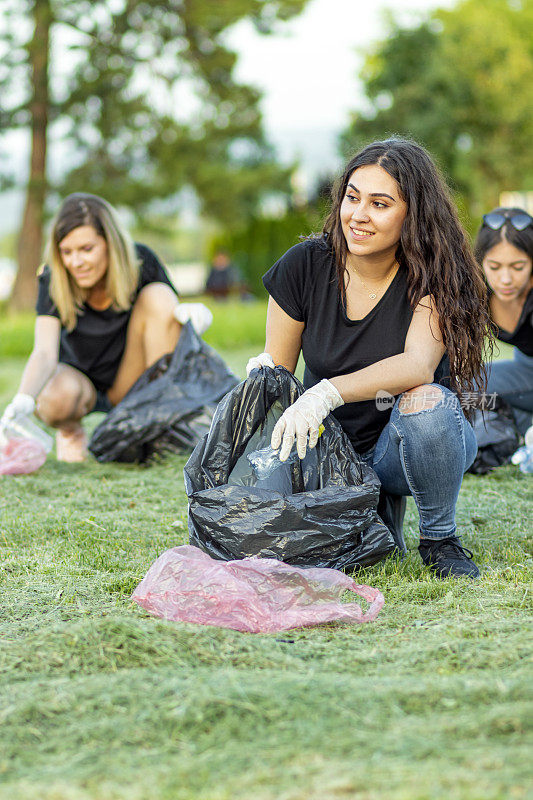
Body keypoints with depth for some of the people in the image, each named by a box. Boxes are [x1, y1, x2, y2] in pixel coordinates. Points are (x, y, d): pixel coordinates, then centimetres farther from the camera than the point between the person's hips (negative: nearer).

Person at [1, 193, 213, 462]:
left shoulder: (141, 263, -17)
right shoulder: (53, 282, -22)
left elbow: (171, 314, -4)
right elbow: (44, 353, -34)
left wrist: (190, 312, -30)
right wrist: (23, 399, -55)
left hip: (133, 383, 1)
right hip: (79, 377, -1)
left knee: (158, 296, -23)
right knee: (56, 397, -39)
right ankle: (71, 431, 2)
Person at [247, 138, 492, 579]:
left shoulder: (433, 277, -15)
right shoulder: (305, 265, -7)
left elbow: (418, 365, -33)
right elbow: (276, 365, 1)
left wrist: (328, 394, -46)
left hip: (403, 445, -3)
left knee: (426, 401, -37)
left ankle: (440, 539, -10)